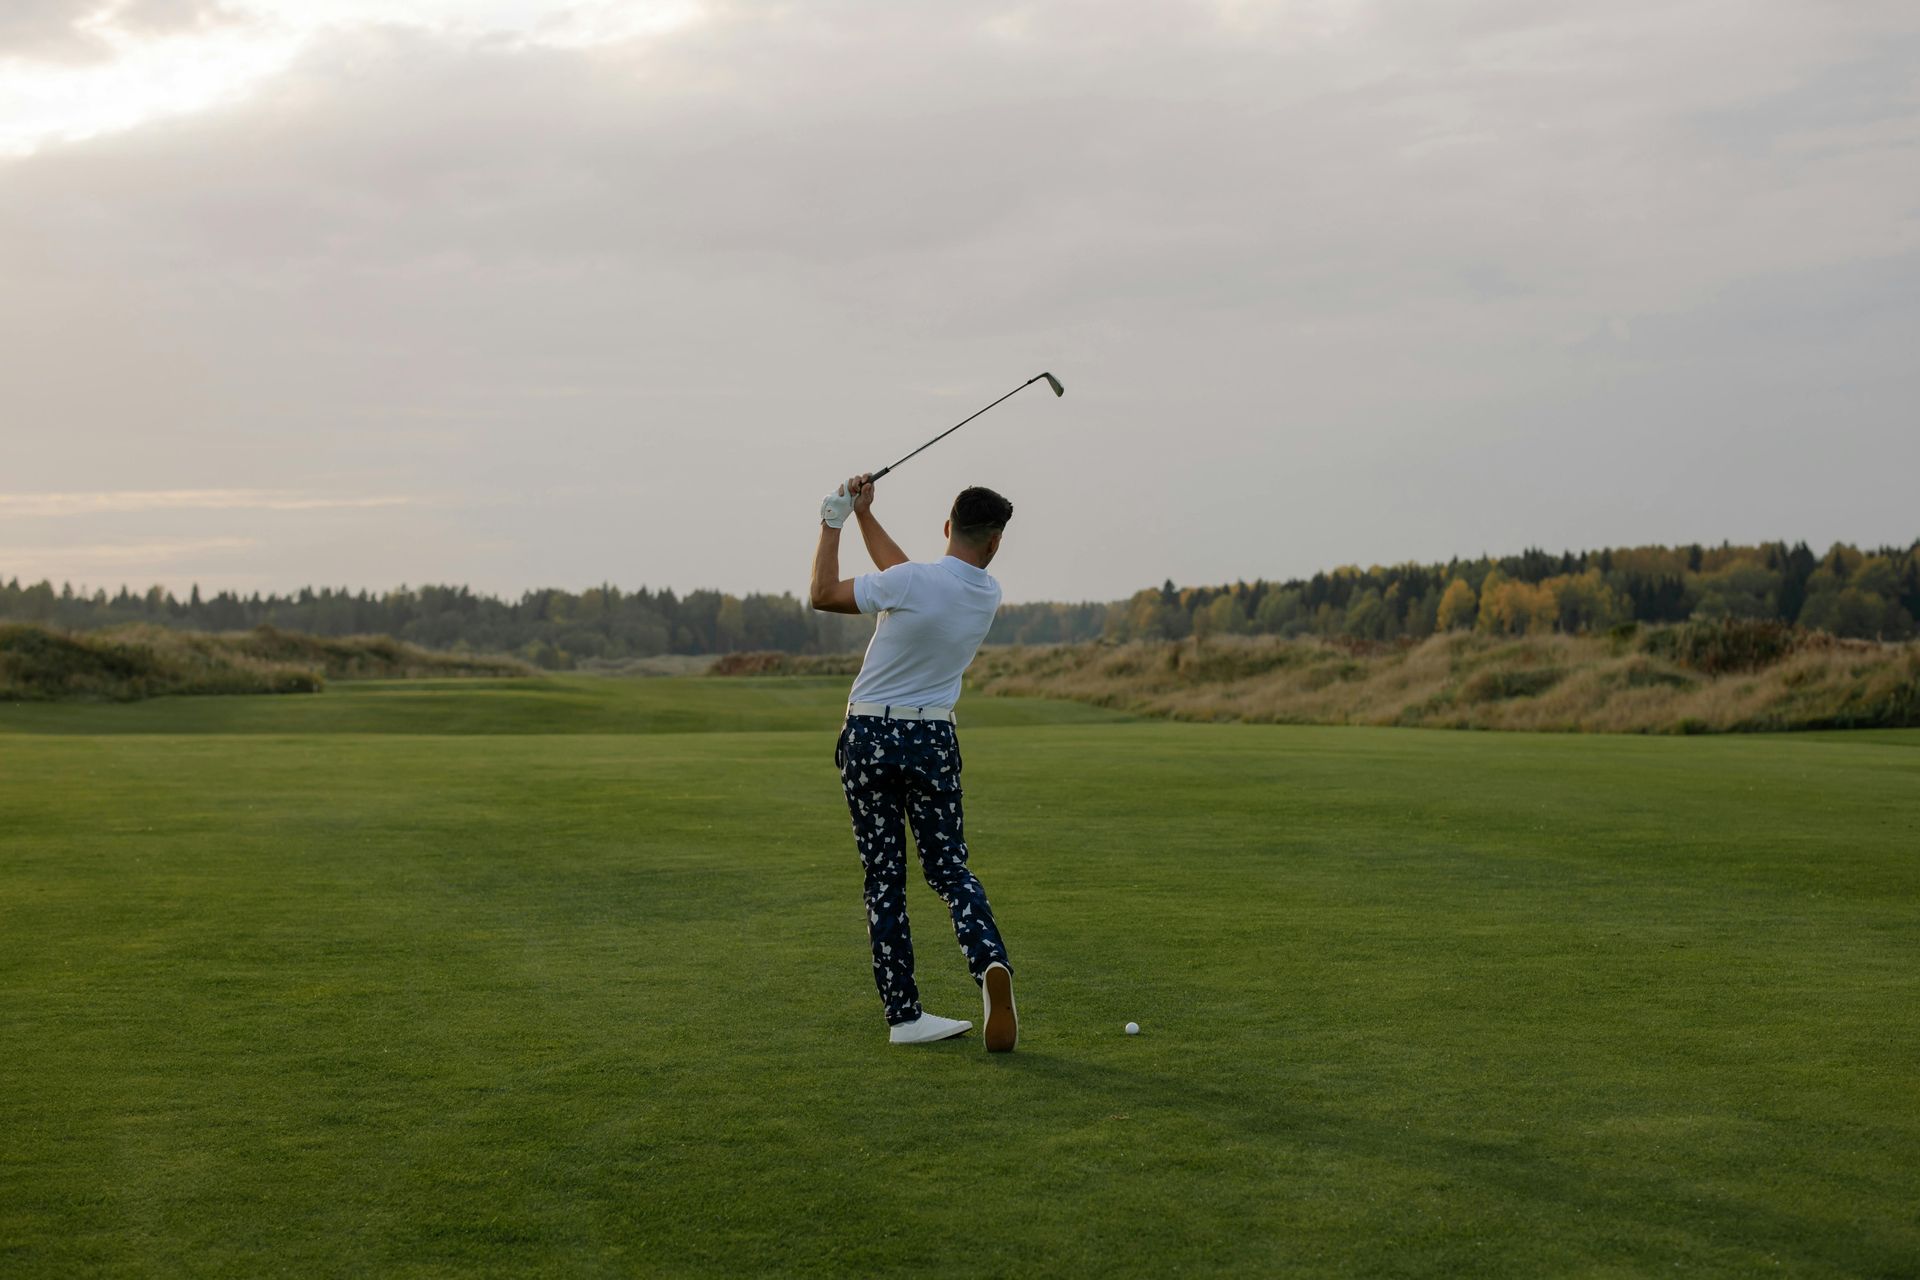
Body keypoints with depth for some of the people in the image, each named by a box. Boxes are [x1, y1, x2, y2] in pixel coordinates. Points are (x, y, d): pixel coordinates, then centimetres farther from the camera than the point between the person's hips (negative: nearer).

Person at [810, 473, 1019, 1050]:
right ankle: (990, 962, -17)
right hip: (933, 740, 3)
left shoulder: (912, 583, -18)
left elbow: (823, 595, -6)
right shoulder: (988, 595, 0)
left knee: (884, 878, 5)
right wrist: (865, 516, 18)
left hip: (868, 738, -2)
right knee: (948, 867, 11)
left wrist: (833, 522, 3)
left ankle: (903, 1013, 6)